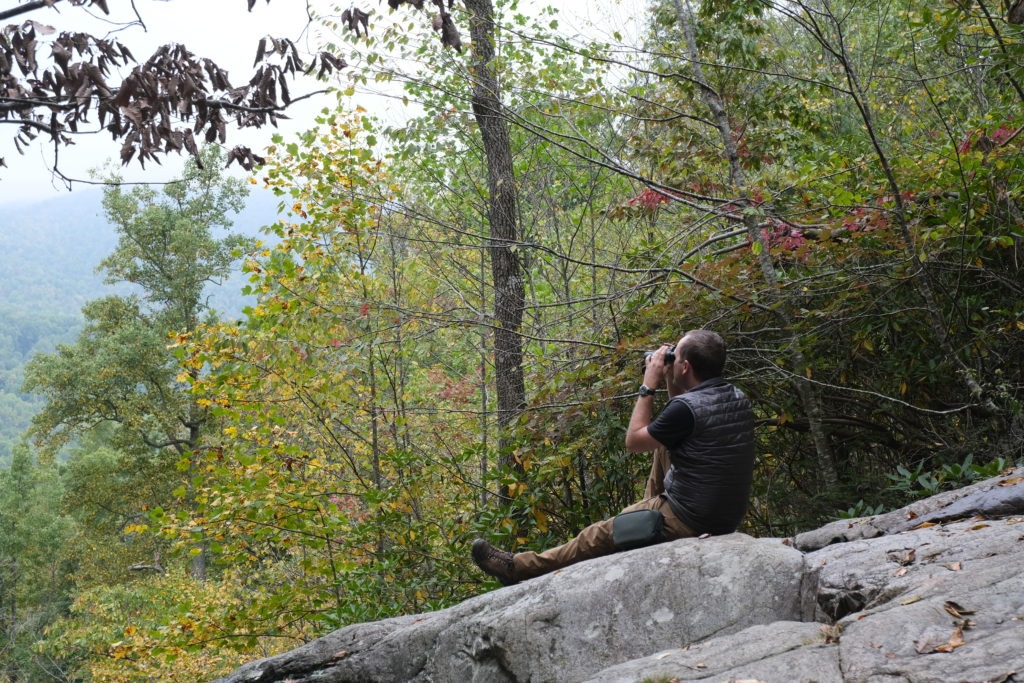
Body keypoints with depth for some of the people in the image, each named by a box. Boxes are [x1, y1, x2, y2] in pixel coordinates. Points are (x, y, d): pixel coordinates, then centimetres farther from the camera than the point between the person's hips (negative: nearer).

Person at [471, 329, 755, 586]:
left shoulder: (687, 407, -23)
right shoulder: (738, 399, 2)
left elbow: (634, 441, -8)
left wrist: (648, 386, -3)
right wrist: (670, 384, 7)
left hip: (691, 521, -7)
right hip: (730, 514, 8)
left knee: (598, 536, 9)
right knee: (664, 444, 21)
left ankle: (520, 568, 24)